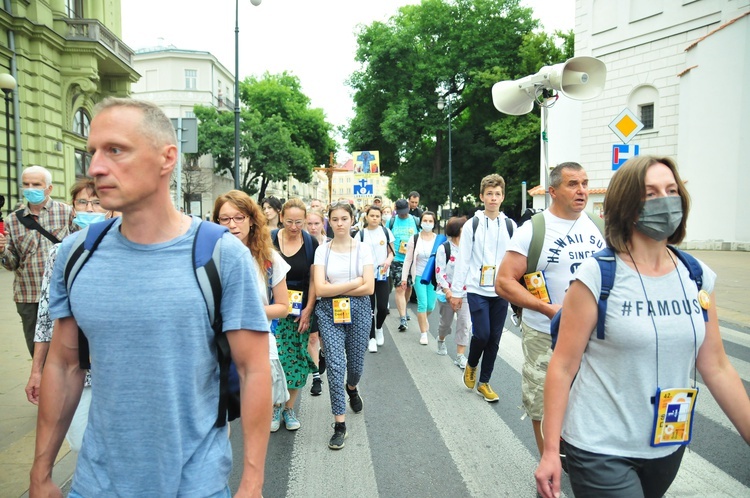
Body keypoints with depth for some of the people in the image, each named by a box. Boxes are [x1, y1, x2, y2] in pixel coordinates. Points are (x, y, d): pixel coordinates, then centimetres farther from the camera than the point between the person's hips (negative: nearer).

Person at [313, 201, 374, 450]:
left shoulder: (362, 249, 1)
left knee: (356, 364, 11)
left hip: (358, 310, 1)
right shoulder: (322, 250, 0)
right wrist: (354, 283, -10)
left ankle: (352, 388, 49)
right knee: (335, 365, -7)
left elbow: (369, 288, -8)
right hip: (330, 312, -1)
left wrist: (335, 288, -10)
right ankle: (340, 424, 6)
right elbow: (320, 289, -9)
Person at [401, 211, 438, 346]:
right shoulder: (414, 239, -3)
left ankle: (423, 320, 42)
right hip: (419, 276, -1)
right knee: (422, 304, -5)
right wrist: (404, 278, -2)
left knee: (430, 306, 7)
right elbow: (408, 260, 0)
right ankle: (423, 333, 9)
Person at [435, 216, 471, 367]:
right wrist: (447, 290, -21)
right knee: (446, 322, 13)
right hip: (447, 293, -3)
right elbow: (439, 272, -12)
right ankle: (441, 341, 45)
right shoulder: (444, 248, -7)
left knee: (465, 324, -6)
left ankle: (460, 356, -1)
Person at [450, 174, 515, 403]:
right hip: (477, 290, -3)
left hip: (501, 291, 3)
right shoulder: (472, 225, -2)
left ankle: (484, 382, 22)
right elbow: (463, 261, -2)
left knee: (494, 339, 7)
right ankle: (471, 365, 21)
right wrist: (456, 292, -3)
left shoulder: (510, 225, 6)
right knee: (482, 334, -10)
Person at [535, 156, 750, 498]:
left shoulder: (698, 277, 0)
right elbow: (563, 367, -14)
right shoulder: (597, 275, -15)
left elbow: (716, 367, 6)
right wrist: (550, 451, -13)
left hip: (670, 444, 6)